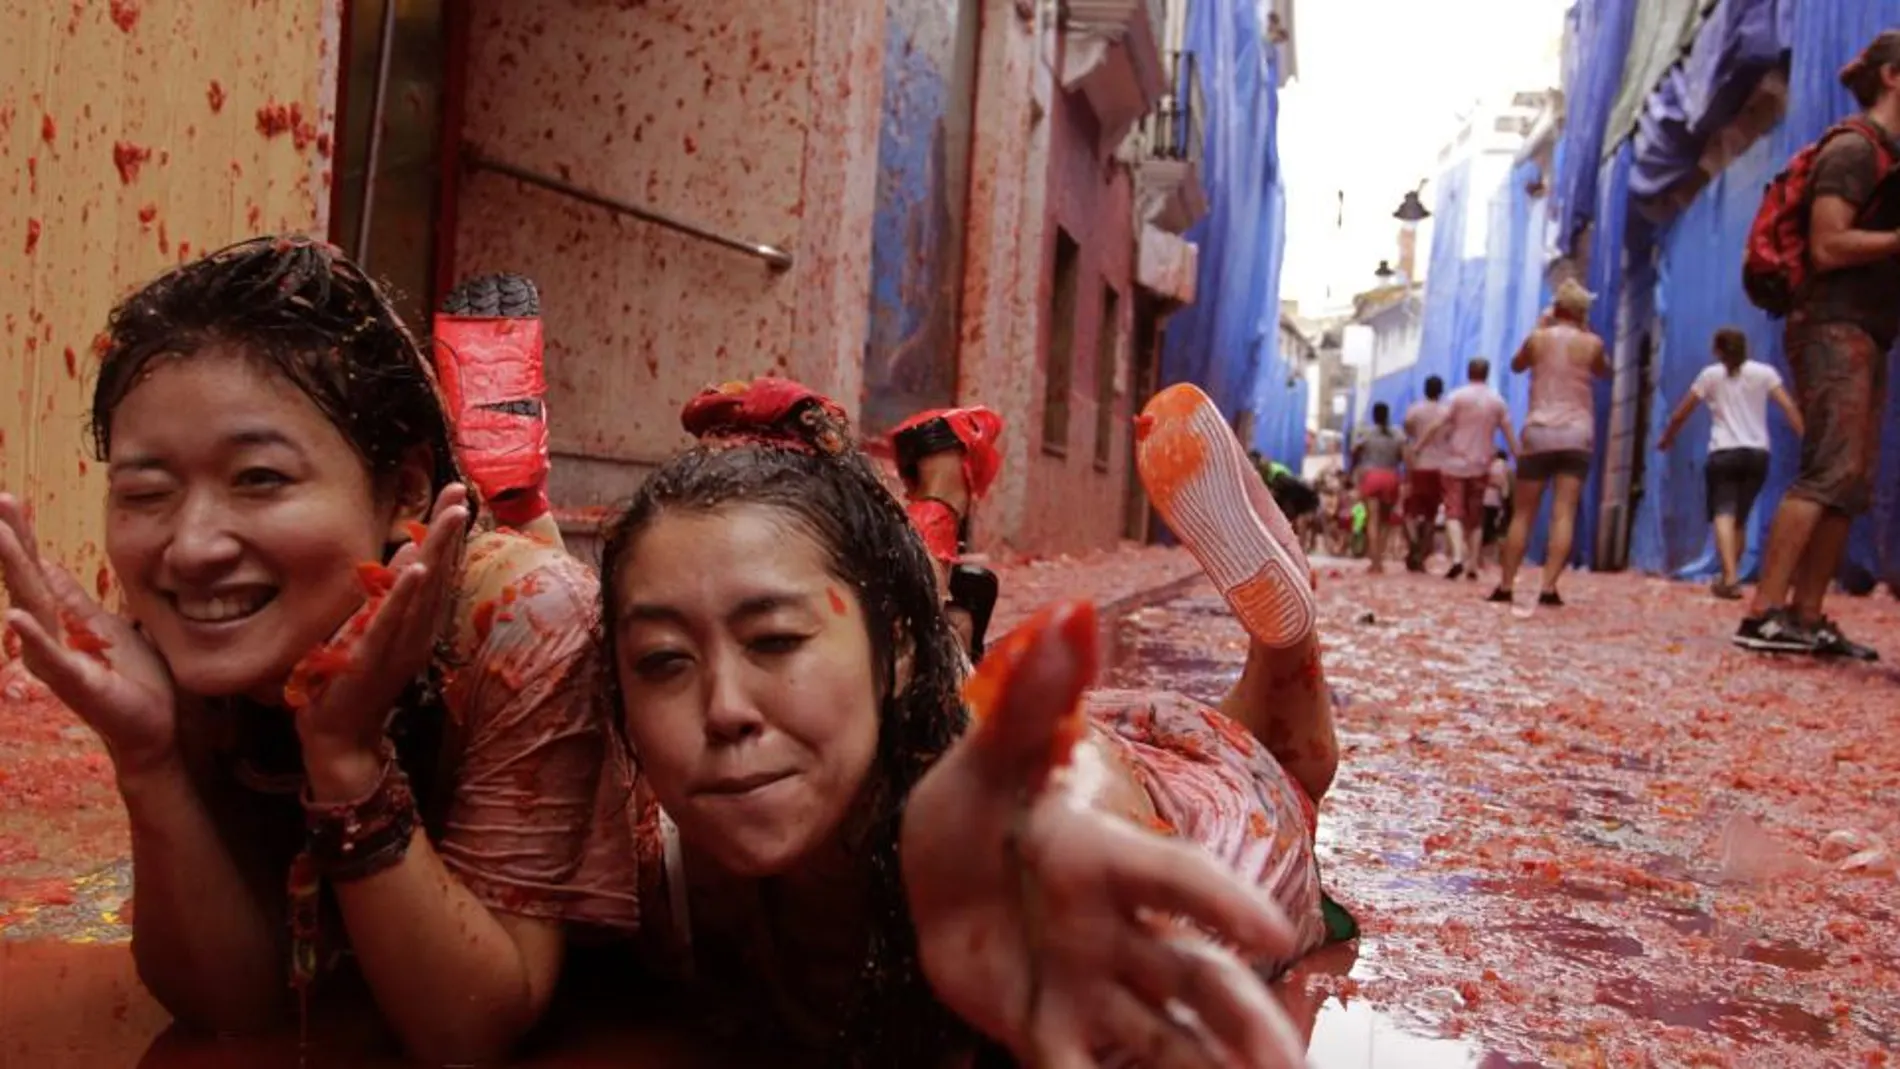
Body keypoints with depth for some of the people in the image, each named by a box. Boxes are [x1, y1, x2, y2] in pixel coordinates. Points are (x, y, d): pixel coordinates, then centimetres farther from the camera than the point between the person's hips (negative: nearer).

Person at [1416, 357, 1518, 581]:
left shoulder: (1457, 396, -4)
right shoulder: (1497, 401, 5)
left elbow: (1439, 426, -12)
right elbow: (1509, 434, 5)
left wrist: (1420, 446, -7)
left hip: (1455, 463, -3)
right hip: (1480, 465, 3)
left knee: (1454, 512, -6)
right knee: (1475, 516, 11)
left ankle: (1457, 557, -27)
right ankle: (1473, 565, 9)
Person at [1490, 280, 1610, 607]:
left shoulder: (1538, 338, 1)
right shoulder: (1592, 343, 1)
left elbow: (1516, 365, 21)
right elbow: (1604, 372, 22)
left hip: (1539, 432, 1)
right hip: (1576, 435, 0)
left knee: (1523, 514, 6)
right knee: (1564, 515, -5)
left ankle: (1505, 586, 6)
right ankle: (1549, 587, -13)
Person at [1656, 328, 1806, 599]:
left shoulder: (1710, 375, 8)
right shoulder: (1764, 372, 11)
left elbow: (1680, 414, 9)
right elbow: (1790, 408, 0)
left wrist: (1666, 438, 25)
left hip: (1724, 453, -3)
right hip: (1757, 453, 3)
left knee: (1724, 514, -14)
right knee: (1740, 518, 15)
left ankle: (1730, 577, -33)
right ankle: (1730, 577, 23)